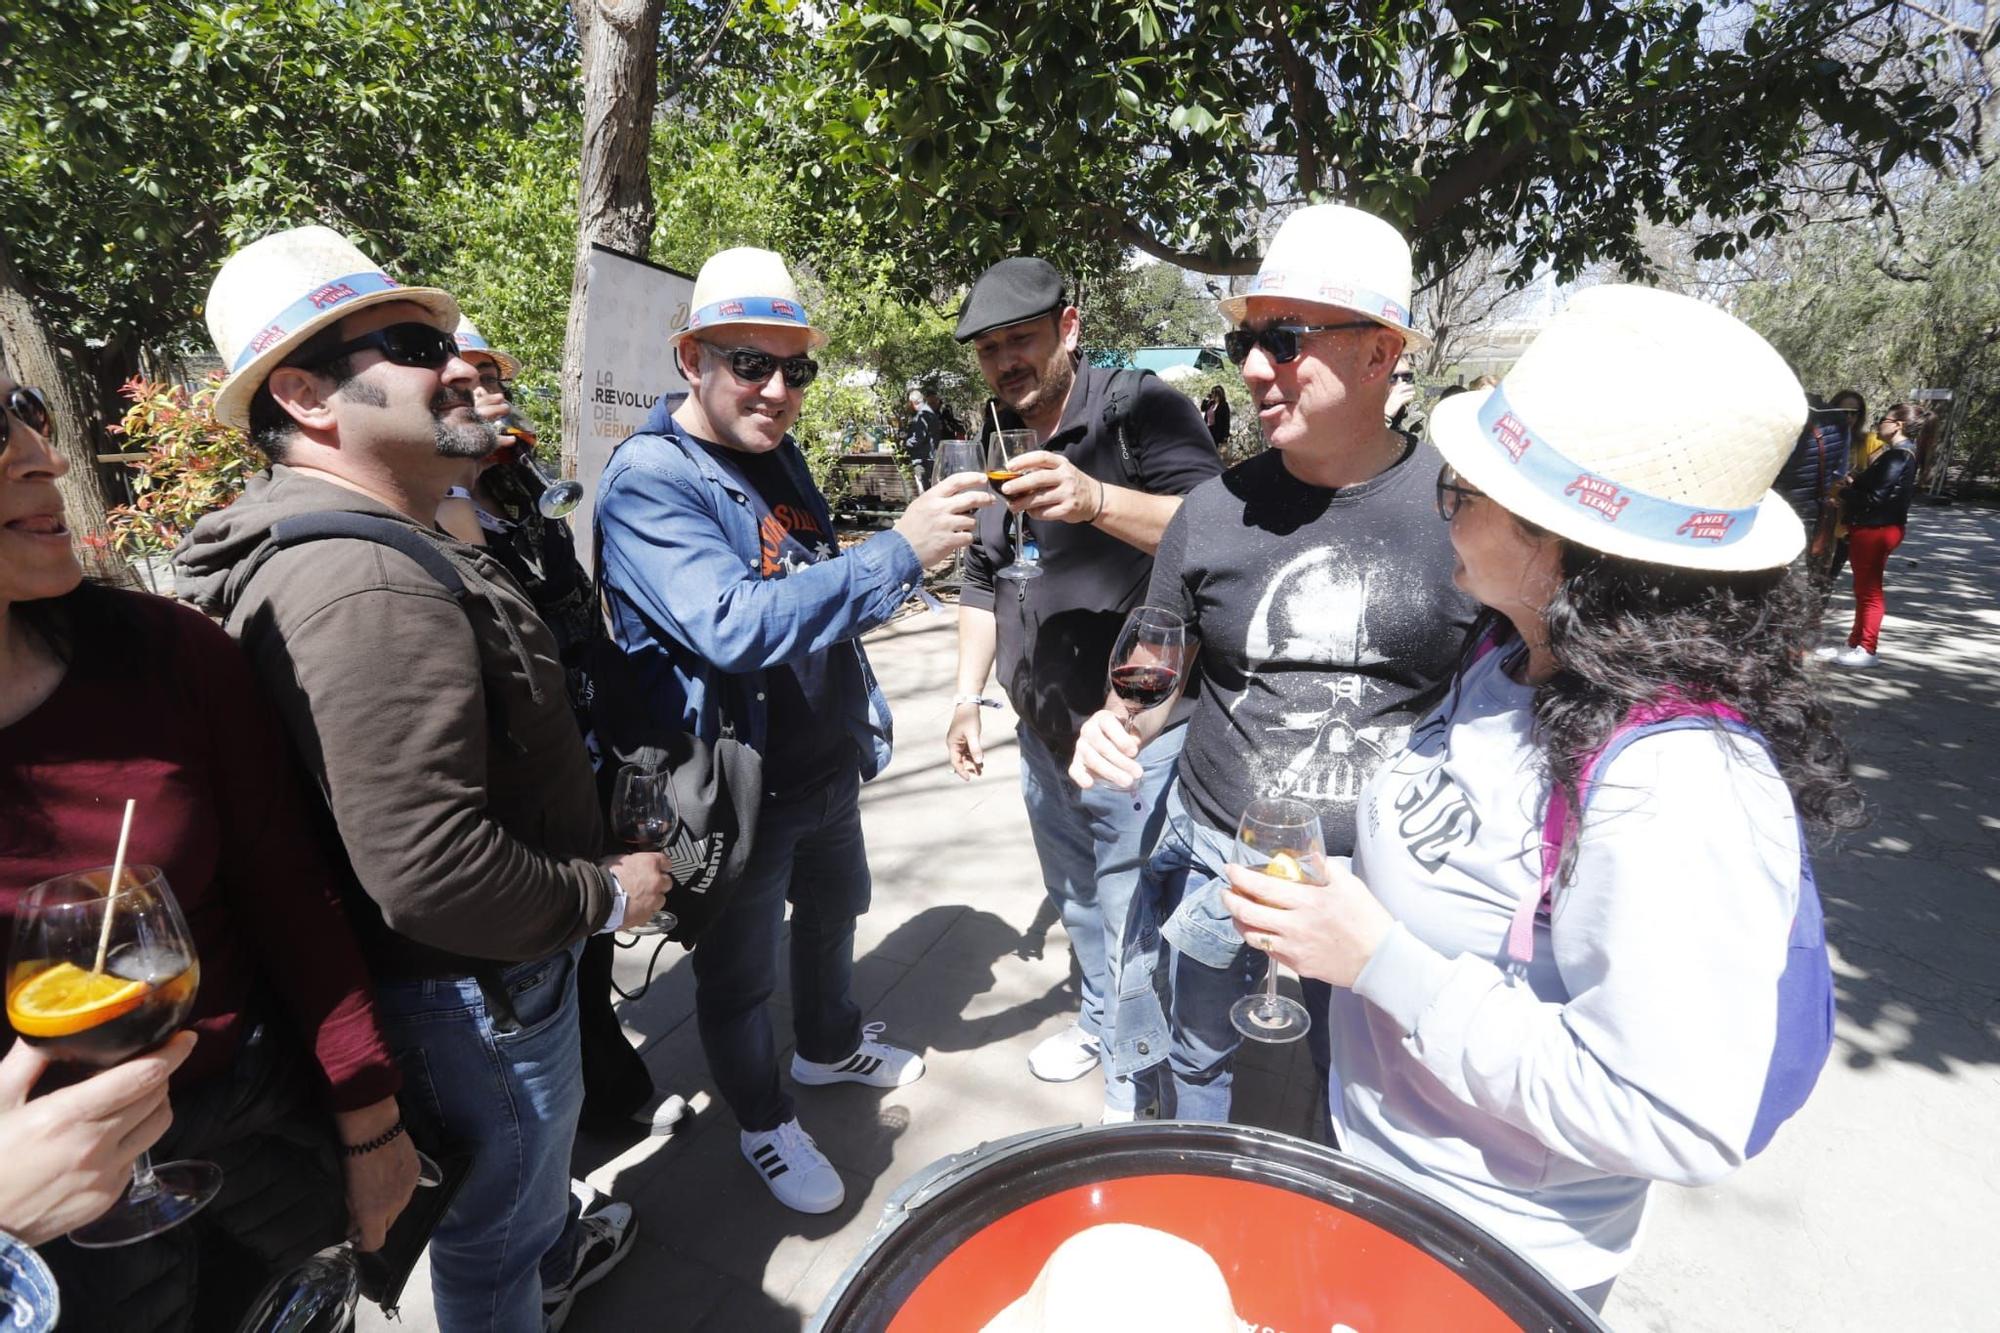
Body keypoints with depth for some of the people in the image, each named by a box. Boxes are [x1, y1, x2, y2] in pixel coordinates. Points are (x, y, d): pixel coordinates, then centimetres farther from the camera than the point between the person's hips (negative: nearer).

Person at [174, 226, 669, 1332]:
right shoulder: (368, 587, -31)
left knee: (536, 1135, 34)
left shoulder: (383, 546, 6)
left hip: (496, 963, 11)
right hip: (476, 990, -11)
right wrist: (607, 895, -21)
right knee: (493, 1234, 16)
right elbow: (432, 872, -35)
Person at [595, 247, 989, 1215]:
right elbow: (734, 626, -35)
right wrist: (900, 553, -37)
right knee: (739, 974, 13)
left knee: (833, 916, 27)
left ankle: (830, 1045, 53)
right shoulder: (647, 480, -20)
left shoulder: (779, 456, 5)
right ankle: (765, 1125, 38)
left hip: (827, 769, 8)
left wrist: (865, 719, 17)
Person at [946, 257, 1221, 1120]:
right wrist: (968, 697, 12)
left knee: (1130, 919, 1)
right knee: (1076, 901, 22)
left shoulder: (1139, 409, -10)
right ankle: (1100, 1020, 45)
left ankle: (1137, 1095, 22)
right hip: (1044, 729, 7)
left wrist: (1095, 499, -36)